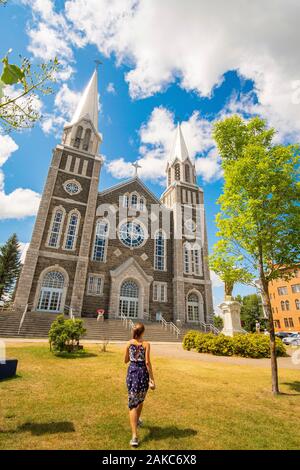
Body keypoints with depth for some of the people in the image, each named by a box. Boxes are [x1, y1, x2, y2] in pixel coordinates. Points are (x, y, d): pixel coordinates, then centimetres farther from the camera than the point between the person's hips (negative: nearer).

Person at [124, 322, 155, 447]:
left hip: (132, 372, 1)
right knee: (140, 399, 25)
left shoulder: (129, 343, -3)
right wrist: (152, 379, -11)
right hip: (143, 372, -1)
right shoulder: (146, 344, -11)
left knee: (132, 403, 6)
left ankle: (135, 436, -2)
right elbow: (147, 362, -15)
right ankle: (137, 420, 49)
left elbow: (126, 360, 6)